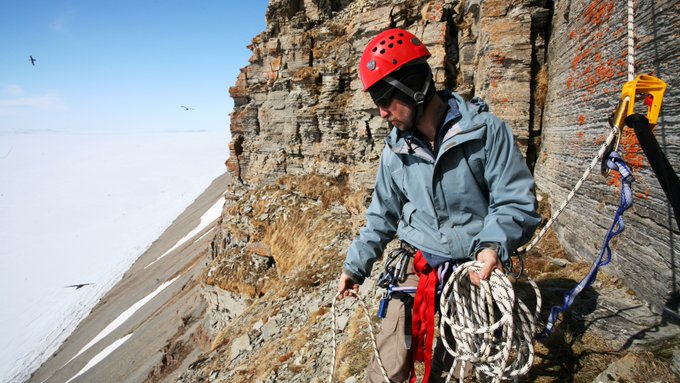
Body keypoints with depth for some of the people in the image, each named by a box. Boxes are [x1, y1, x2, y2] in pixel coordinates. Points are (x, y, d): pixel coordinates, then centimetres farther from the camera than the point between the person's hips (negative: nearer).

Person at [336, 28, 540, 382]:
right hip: (418, 271, 3)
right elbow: (382, 216, 15)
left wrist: (494, 244, -28)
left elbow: (517, 201, -10)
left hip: (476, 272, -3)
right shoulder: (396, 151, 4)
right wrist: (355, 265, 14)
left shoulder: (485, 131, -11)